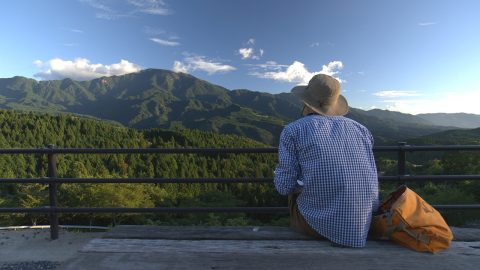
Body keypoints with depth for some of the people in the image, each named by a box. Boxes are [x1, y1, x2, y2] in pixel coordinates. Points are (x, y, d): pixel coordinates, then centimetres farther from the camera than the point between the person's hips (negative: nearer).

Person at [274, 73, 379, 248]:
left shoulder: (293, 131, -8)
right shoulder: (360, 129, 7)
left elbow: (284, 186, -10)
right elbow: (371, 180, 14)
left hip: (318, 222, -4)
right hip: (364, 222, 5)